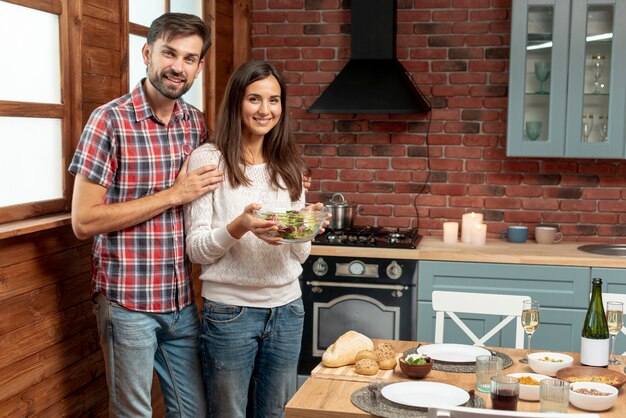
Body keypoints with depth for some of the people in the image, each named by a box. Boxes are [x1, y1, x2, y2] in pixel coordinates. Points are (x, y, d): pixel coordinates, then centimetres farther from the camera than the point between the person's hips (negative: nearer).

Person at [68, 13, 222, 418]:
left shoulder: (197, 123, 5)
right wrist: (174, 194, -18)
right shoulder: (110, 121, -13)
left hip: (182, 298, 6)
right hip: (127, 300, -5)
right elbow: (83, 221, -16)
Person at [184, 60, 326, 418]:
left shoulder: (288, 167, 7)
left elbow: (300, 256, 8)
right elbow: (197, 249, -9)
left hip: (287, 310, 4)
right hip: (229, 312, -4)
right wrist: (239, 227, -26)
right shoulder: (209, 159, -7)